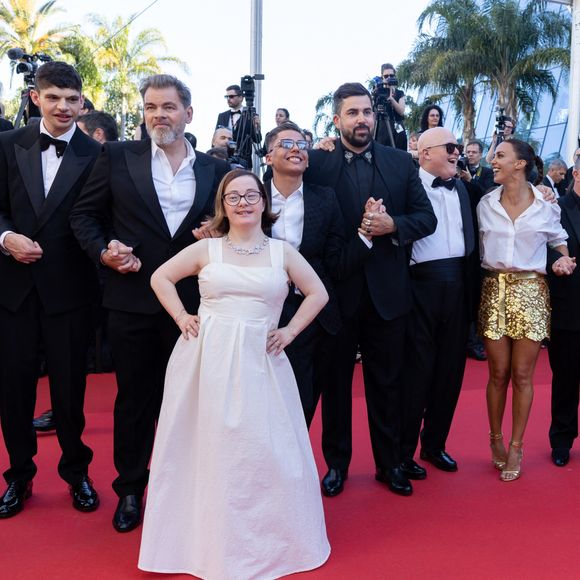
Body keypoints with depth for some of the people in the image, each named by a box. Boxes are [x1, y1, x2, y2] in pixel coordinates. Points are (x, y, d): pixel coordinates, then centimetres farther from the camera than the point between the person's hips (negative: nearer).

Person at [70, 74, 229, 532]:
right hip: (133, 301, -1)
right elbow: (84, 214, 3)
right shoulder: (118, 156, 1)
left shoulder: (214, 169, 5)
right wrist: (102, 250, -14)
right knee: (134, 399, 12)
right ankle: (130, 490, 30)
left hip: (193, 301, 1)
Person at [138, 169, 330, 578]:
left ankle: (271, 541, 27)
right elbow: (160, 278, 13)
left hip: (259, 360, 0)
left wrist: (290, 331, 2)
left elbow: (318, 293, 10)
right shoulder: (206, 249, 6)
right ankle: (215, 545, 27)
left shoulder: (282, 252, 7)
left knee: (266, 450, 3)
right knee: (212, 448, 7)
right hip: (208, 359, 0)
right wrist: (181, 317, 2)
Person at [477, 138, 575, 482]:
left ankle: (516, 446, 18)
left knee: (522, 375, 3)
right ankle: (496, 439, 24)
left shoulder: (546, 205, 0)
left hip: (531, 292, -1)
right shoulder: (486, 204, 4)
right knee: (498, 373, 5)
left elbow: (559, 241, 15)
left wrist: (564, 261, -4)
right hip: (495, 290, 1)